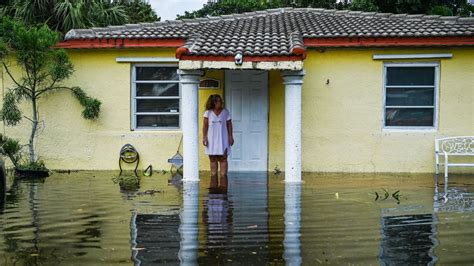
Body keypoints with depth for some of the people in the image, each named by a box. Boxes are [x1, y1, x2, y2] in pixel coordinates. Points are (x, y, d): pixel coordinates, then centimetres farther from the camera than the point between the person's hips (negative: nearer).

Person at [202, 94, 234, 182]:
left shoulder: (225, 112, 2)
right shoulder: (208, 112, 1)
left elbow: (229, 125, 4)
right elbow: (205, 126, 1)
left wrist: (230, 137, -2)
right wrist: (204, 137, -6)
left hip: (223, 140, 0)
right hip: (211, 140, 0)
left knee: (223, 159, -3)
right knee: (213, 159, 6)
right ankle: (213, 174, 13)